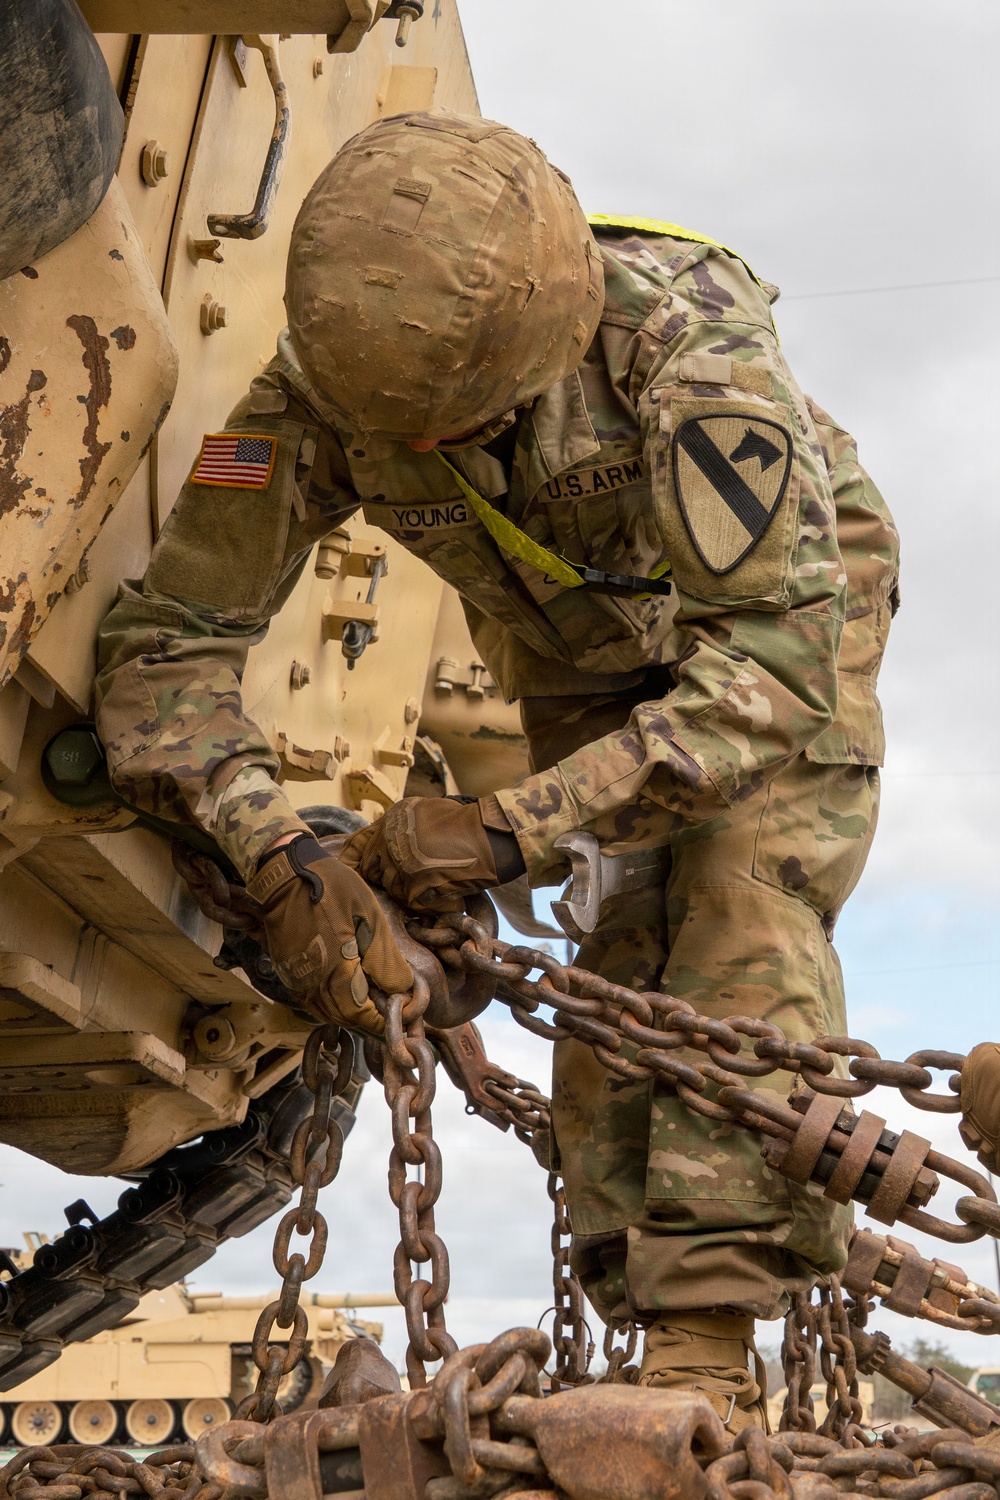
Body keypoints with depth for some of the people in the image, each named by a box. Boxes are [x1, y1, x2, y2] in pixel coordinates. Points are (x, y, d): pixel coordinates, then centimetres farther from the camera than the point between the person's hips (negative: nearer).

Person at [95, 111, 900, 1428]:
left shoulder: (680, 327, -42)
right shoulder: (321, 388, -30)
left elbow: (777, 658, -43)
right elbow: (164, 640, -26)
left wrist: (513, 832, -46)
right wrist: (281, 858, -43)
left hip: (785, 607, -3)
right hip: (586, 663, 4)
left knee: (744, 914, -24)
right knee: (612, 976, -8)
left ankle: (710, 1343, -25)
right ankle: (664, 1337, 1)